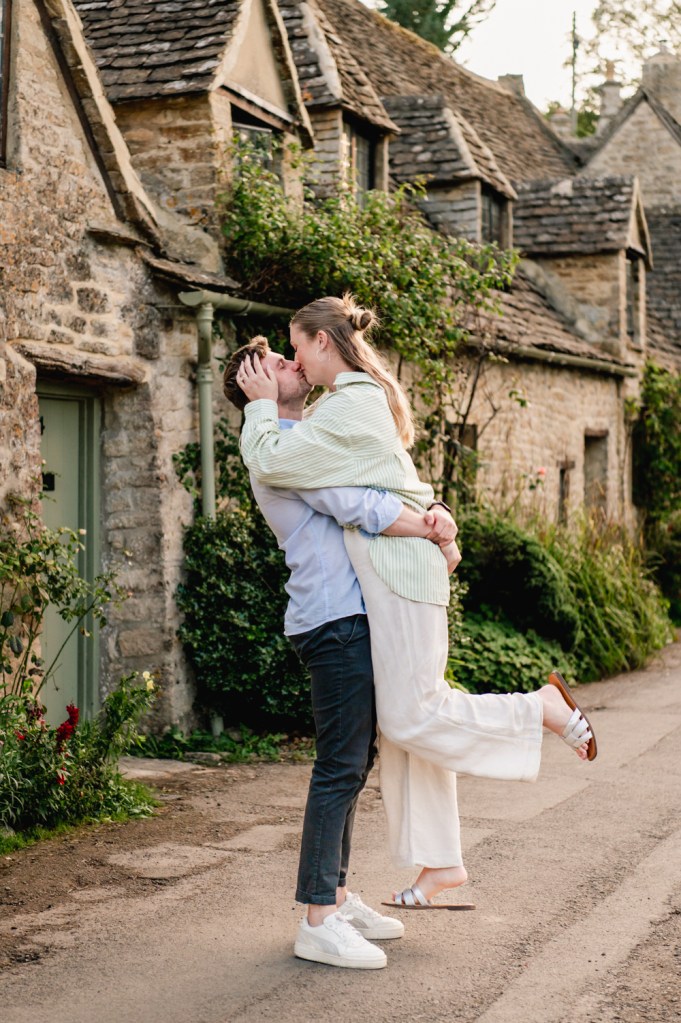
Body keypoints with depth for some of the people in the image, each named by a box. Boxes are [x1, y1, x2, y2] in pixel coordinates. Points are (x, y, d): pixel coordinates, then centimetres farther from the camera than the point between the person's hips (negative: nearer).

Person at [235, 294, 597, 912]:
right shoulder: (366, 396, 17)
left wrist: (262, 404, -6)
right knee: (404, 720, 10)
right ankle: (439, 862, 14)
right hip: (392, 571, 10)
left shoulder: (348, 408, -15)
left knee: (411, 716, -9)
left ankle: (545, 706, 3)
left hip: (397, 568, -10)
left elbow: (268, 462, -19)